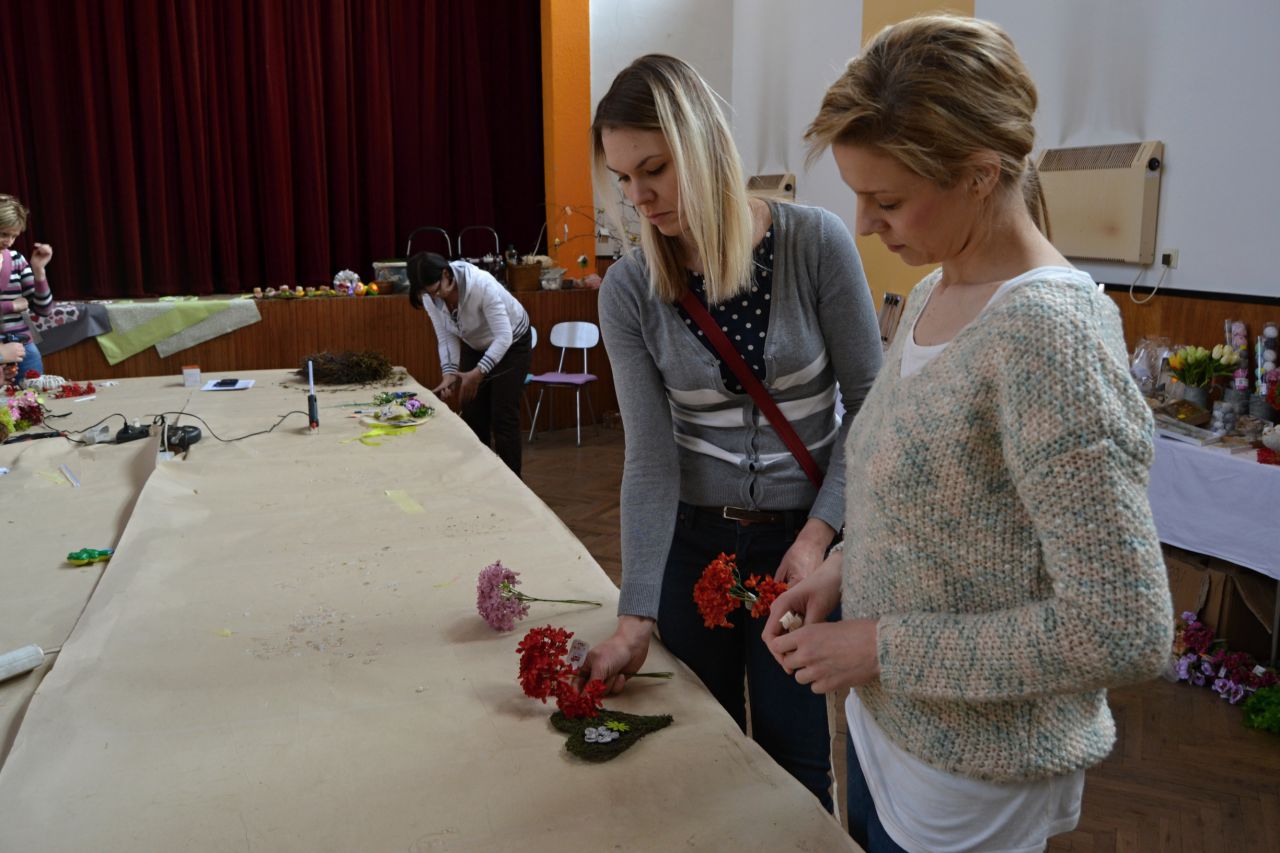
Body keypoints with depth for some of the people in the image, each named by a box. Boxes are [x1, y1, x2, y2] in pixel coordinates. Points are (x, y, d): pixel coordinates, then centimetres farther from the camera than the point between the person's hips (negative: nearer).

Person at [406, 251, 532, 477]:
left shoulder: (481, 284, -37)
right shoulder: (430, 298, -19)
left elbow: (503, 337, -35)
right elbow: (446, 339, -10)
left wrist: (478, 372, -42)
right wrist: (449, 374, -25)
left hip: (511, 343, -5)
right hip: (474, 347, 6)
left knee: (503, 417, -9)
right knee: (472, 415, 2)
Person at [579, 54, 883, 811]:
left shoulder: (815, 244, -15)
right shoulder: (629, 291, -10)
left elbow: (869, 405, -8)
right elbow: (650, 457, -12)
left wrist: (819, 535, -16)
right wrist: (637, 614, -17)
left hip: (804, 535, -1)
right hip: (691, 538, 2)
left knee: (795, 760, 11)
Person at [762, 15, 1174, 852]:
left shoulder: (1049, 333, -26)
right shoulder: (934, 292, -1)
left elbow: (1126, 631, -27)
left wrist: (884, 647, -22)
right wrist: (845, 569, -3)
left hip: (969, 781, -7)